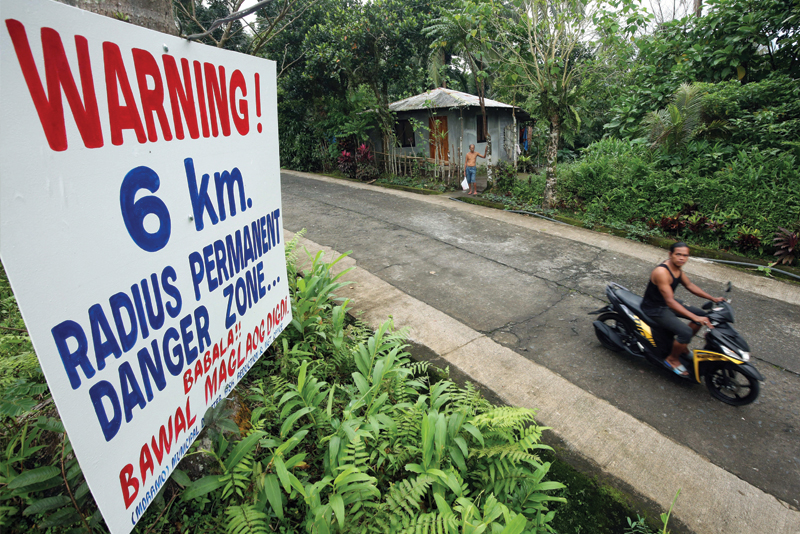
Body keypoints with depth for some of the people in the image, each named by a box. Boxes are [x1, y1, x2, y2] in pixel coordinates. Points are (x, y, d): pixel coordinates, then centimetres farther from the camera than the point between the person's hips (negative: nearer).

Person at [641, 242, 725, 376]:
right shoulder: (662, 272, -30)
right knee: (686, 332, -22)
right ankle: (672, 359, 5)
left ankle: (682, 345, 24)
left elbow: (690, 285, 17)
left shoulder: (677, 268, 1)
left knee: (702, 315, 12)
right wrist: (695, 318, -37)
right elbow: (670, 302, -34)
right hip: (655, 309, -10)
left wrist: (713, 298, 12)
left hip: (668, 302, 10)